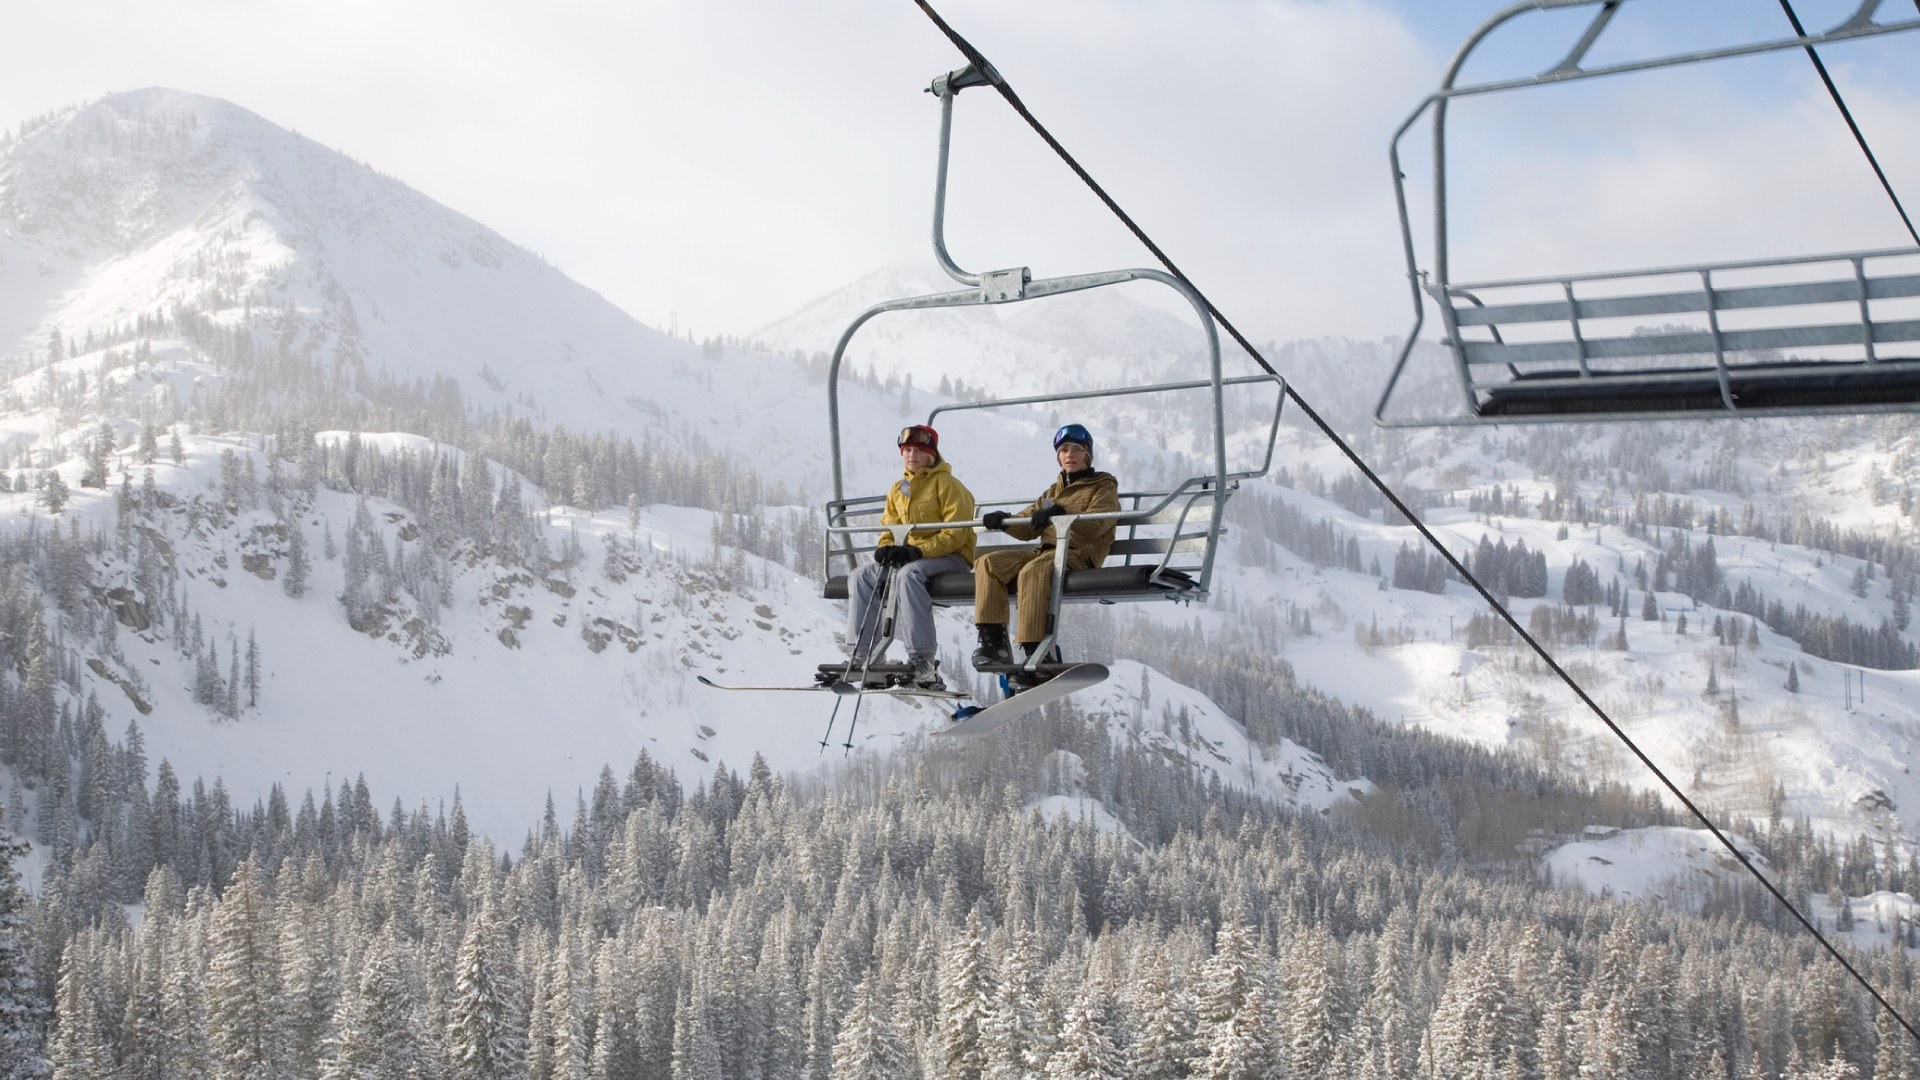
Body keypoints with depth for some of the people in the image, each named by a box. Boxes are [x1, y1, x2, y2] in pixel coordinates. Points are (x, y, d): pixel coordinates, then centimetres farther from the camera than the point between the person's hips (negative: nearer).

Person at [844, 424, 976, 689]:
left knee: (908, 574, -37)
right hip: (910, 556, 7)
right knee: (860, 577, -9)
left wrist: (918, 551, -26)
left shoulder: (947, 484, -7)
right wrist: (887, 549, -8)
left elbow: (956, 534, -15)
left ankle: (922, 660, -40)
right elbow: (889, 530, 18)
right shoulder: (898, 491, 15)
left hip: (951, 557, -7)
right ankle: (860, 654, -9)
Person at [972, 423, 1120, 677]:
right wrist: (1005, 521, -2)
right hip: (1045, 551, 7)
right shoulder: (1054, 491, 29)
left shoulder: (1104, 487, 9)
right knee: (988, 563, -16)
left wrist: (1061, 514, -28)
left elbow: (1095, 525, -12)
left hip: (1079, 554, -7)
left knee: (1033, 570, -37)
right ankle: (993, 641, -24)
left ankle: (1035, 652, -40)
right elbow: (1028, 529, 20)